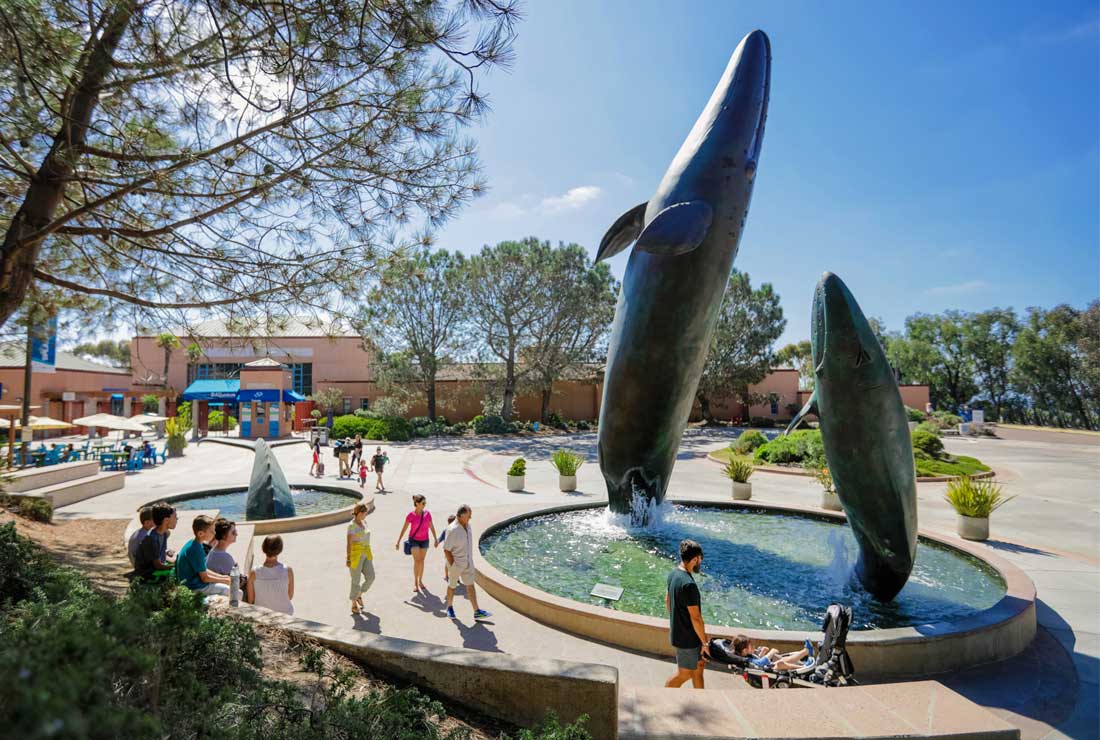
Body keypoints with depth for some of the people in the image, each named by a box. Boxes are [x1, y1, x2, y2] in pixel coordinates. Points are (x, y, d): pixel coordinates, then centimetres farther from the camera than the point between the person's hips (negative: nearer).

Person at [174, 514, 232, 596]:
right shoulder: (196, 550, -23)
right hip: (196, 588, -10)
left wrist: (222, 577, 11)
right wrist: (224, 580, -6)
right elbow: (204, 578, -18)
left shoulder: (192, 543, 7)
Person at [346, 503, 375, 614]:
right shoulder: (352, 525, -13)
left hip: (366, 554, 7)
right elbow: (349, 543, -15)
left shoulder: (364, 522, 10)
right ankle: (354, 605, 16)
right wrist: (348, 559, -17)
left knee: (370, 577, 1)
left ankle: (359, 595, 25)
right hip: (355, 553, -7)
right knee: (356, 580, 2)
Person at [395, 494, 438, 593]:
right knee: (416, 561, -9)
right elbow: (404, 529, -7)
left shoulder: (427, 513, -7)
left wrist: (436, 539, 6)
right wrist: (398, 542, -5)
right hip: (414, 540, -3)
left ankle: (420, 581, 27)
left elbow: (431, 527, 3)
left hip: (424, 540, 3)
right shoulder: (411, 515, -15)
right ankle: (415, 583, 4)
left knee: (422, 561, 12)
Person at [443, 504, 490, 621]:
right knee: (452, 586, 14)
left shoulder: (467, 526, -1)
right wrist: (453, 565, -16)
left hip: (467, 562, 6)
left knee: (470, 585, 6)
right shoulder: (452, 530, -25)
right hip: (456, 563, -6)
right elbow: (446, 550, -20)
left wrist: (470, 560, 11)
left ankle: (477, 612, 9)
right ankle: (450, 608, 35)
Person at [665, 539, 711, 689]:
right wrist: (705, 643, -15)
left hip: (677, 630, 9)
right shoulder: (688, 585, -30)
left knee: (699, 665, 23)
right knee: (684, 675, 9)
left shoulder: (673, 574, -2)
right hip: (687, 637, -9)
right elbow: (695, 617, -25)